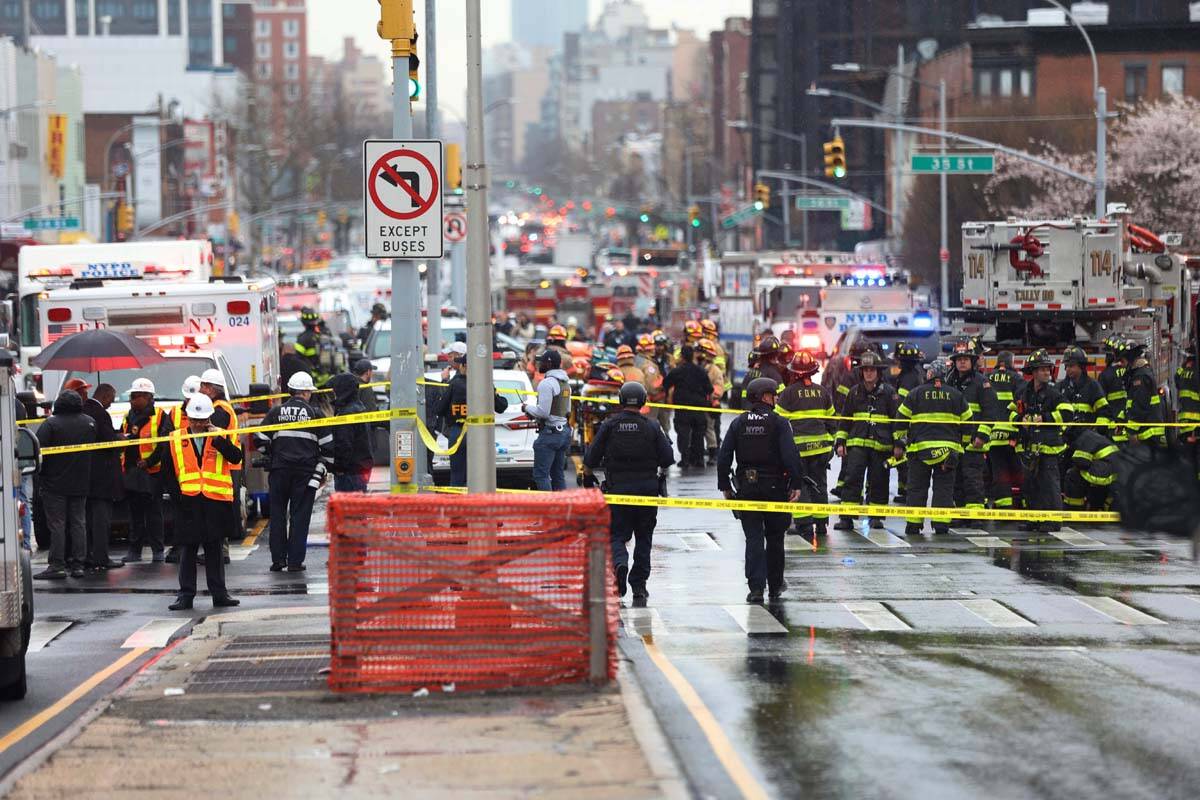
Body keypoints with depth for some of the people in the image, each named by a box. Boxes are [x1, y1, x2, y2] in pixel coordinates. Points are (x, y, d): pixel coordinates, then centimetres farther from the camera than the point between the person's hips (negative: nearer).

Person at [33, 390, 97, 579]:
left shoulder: (51, 424, -12)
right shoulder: (90, 423, 4)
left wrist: (40, 477, -5)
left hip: (54, 484, -4)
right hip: (81, 484, 4)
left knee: (56, 524, -2)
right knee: (78, 523, 8)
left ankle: (57, 565, -5)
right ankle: (77, 565, 8)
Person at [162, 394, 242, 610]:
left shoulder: (220, 437, 6)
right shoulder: (176, 440, 5)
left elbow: (236, 458, -9)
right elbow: (168, 472, 6)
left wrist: (219, 439, -16)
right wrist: (177, 494, -4)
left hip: (215, 501, 0)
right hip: (188, 502, 0)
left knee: (214, 548, 8)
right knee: (188, 550, 3)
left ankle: (219, 594, 13)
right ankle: (186, 595, 7)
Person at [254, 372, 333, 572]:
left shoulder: (276, 412, 5)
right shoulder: (315, 414, 1)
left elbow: (261, 440, 4)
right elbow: (327, 446, 1)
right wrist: (322, 470, 11)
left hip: (279, 471, 1)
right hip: (306, 471, -1)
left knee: (278, 514, 9)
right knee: (300, 515, 2)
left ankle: (278, 560, 8)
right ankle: (295, 561, -1)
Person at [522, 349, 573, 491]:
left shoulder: (547, 383, -14)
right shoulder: (565, 383, 16)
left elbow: (543, 412, -20)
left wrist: (527, 408, -1)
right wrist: (533, 414, 22)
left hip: (550, 432, -9)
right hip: (564, 431, 9)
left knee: (540, 475, -8)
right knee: (557, 474, 12)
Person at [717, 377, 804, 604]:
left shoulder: (738, 423, 3)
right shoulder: (778, 423, -8)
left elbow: (723, 457, 1)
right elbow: (791, 455, -17)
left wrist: (725, 485, 9)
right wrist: (796, 484, -13)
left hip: (747, 488, 2)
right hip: (775, 487, -2)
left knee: (753, 538, 2)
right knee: (774, 538, 13)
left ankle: (756, 587, -10)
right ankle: (775, 586, 22)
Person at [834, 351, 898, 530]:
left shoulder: (888, 392, 1)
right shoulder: (855, 392, 10)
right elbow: (845, 419, 17)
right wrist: (840, 442, 12)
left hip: (881, 445, -1)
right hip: (857, 443, 1)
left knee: (878, 481, 5)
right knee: (852, 477, -8)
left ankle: (876, 516, 18)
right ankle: (846, 517, -8)